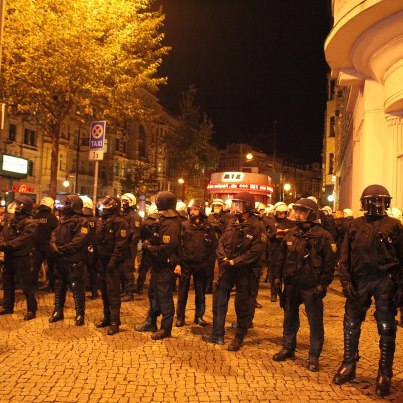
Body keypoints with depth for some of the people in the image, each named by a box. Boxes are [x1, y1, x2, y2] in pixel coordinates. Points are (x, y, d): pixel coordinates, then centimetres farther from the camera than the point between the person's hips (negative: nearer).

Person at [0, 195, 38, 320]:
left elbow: (22, 240, -23)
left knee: (26, 284, -2)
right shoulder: (10, 220, 10)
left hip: (22, 257, -8)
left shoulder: (30, 223, -14)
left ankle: (31, 310, 9)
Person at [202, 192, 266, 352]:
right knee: (219, 300, 10)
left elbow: (255, 251, -19)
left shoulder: (257, 227, -13)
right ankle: (217, 335, 24)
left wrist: (234, 262, -20)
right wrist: (223, 258, -11)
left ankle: (239, 338, 22)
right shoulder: (232, 222, 6)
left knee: (243, 305, 6)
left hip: (245, 271, -6)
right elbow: (221, 242, 7)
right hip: (227, 268, 6)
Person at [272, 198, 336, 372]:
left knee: (315, 321, 3)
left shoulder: (323, 236, -10)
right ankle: (288, 348, 32)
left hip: (311, 286, -5)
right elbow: (282, 257, 14)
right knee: (289, 317, 16)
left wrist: (323, 284, -13)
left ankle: (314, 356, 16)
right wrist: (278, 277, 9)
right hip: (291, 284, 5)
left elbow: (330, 263, -10)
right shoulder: (291, 233, 7)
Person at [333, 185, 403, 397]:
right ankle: (348, 366, 26)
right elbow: (345, 256, 5)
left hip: (385, 280, -2)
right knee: (351, 324, 9)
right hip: (359, 280, 2)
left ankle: (384, 375, 19)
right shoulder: (355, 225, 7)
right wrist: (346, 281, -4)